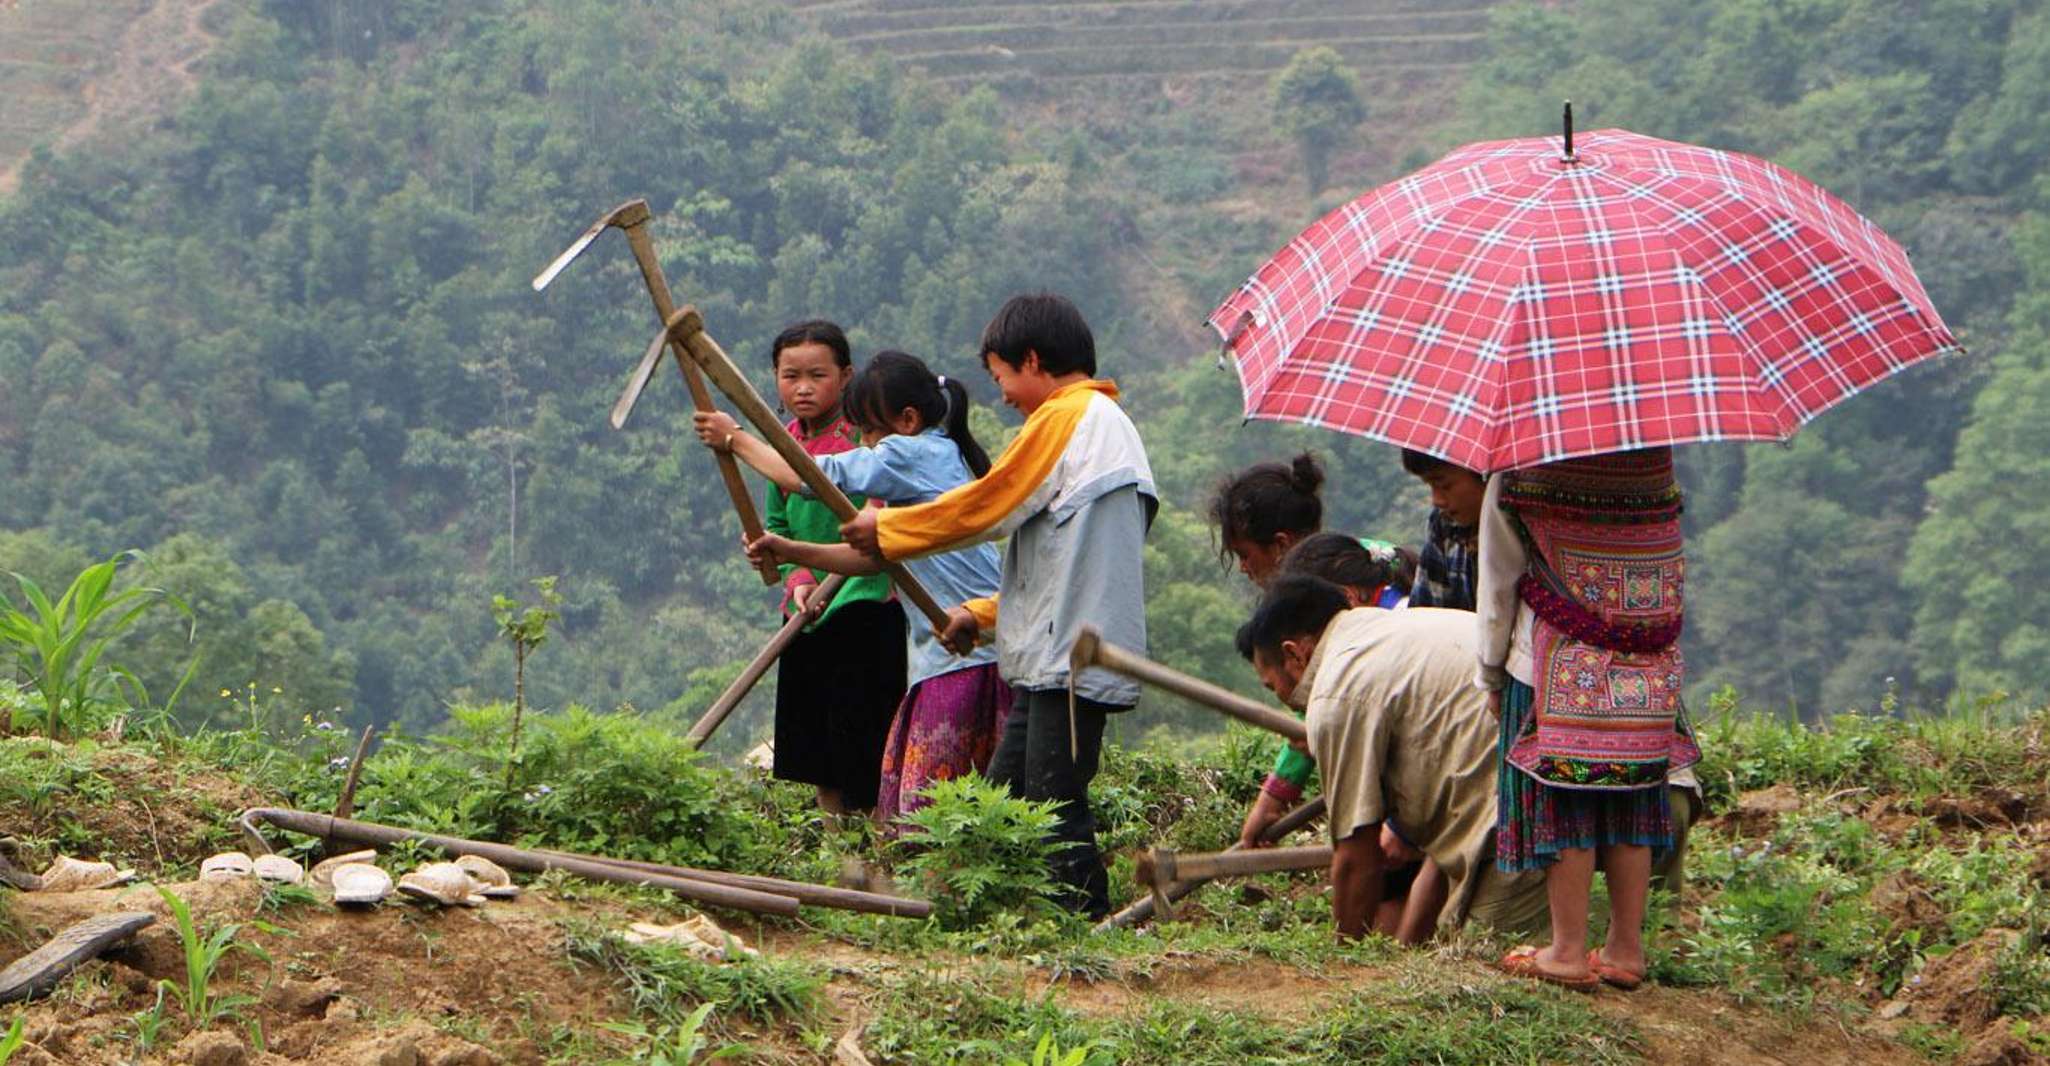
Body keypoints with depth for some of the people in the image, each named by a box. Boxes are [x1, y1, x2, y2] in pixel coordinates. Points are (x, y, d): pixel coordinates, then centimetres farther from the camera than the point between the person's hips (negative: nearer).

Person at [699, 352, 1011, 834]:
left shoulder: (914, 454, -9)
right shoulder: (940, 457, 20)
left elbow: (811, 477, -6)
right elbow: (876, 555, 20)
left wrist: (735, 439, 7)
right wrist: (791, 551, 12)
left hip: (967, 653, -10)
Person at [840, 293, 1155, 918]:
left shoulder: (1066, 416, -8)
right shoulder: (1107, 423, 22)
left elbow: (986, 507, -7)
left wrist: (887, 530, 6)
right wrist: (982, 614, 22)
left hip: (1071, 656, -10)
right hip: (1053, 657, 10)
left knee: (1055, 805, -9)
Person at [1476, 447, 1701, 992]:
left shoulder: (1520, 470, -10)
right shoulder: (1656, 457, 2)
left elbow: (1499, 578, -1)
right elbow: (1673, 573, 10)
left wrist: (1490, 669, 11)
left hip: (1558, 664, -4)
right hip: (1651, 671, 4)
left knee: (1562, 803, 3)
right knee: (1631, 801, 10)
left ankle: (1569, 951, 5)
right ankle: (1626, 950, 14)